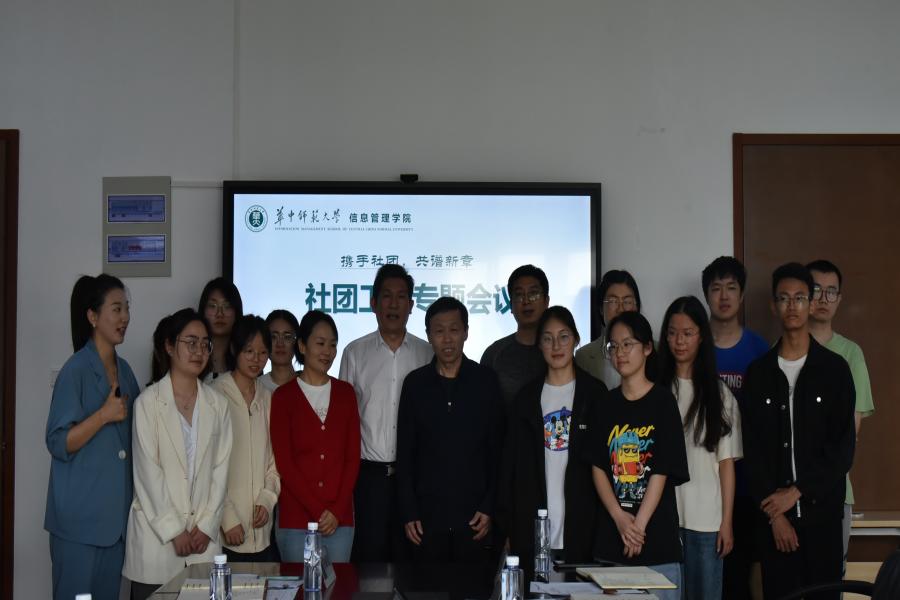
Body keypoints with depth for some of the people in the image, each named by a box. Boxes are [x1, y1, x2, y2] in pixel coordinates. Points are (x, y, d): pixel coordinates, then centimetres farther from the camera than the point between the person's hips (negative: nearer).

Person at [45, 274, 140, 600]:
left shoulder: (124, 369, 10)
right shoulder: (75, 371, -11)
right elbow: (58, 444, -14)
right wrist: (105, 415, -22)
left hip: (117, 514, 7)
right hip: (80, 516, -7)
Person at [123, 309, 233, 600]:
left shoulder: (217, 404, 8)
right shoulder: (149, 401, -3)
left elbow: (220, 468, 6)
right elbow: (148, 470, -7)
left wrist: (206, 525, -2)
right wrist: (174, 530, -9)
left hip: (203, 533, 3)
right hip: (157, 529, -3)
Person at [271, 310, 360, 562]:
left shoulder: (345, 392, 9)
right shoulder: (284, 396, 0)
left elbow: (353, 456, 6)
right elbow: (284, 463, -4)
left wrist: (337, 510, -6)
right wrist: (318, 511, -10)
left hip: (339, 518, 3)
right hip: (295, 517, -2)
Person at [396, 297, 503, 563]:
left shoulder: (486, 381, 3)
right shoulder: (415, 383, 5)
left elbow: (497, 449, 3)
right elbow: (405, 454, 6)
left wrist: (490, 508, -2)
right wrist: (408, 513, 1)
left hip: (474, 516, -1)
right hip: (427, 514, 1)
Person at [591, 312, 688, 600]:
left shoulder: (662, 401, -1)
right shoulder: (608, 404, 10)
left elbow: (661, 471, -8)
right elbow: (598, 467, 4)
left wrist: (639, 525, -14)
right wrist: (620, 517, -10)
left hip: (657, 536, -3)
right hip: (611, 538, 4)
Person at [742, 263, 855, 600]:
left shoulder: (835, 369, 2)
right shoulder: (758, 372, 6)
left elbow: (844, 447, -3)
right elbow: (752, 448, 3)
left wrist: (796, 491, -9)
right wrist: (774, 513, -5)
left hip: (822, 511, -1)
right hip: (772, 514, 1)